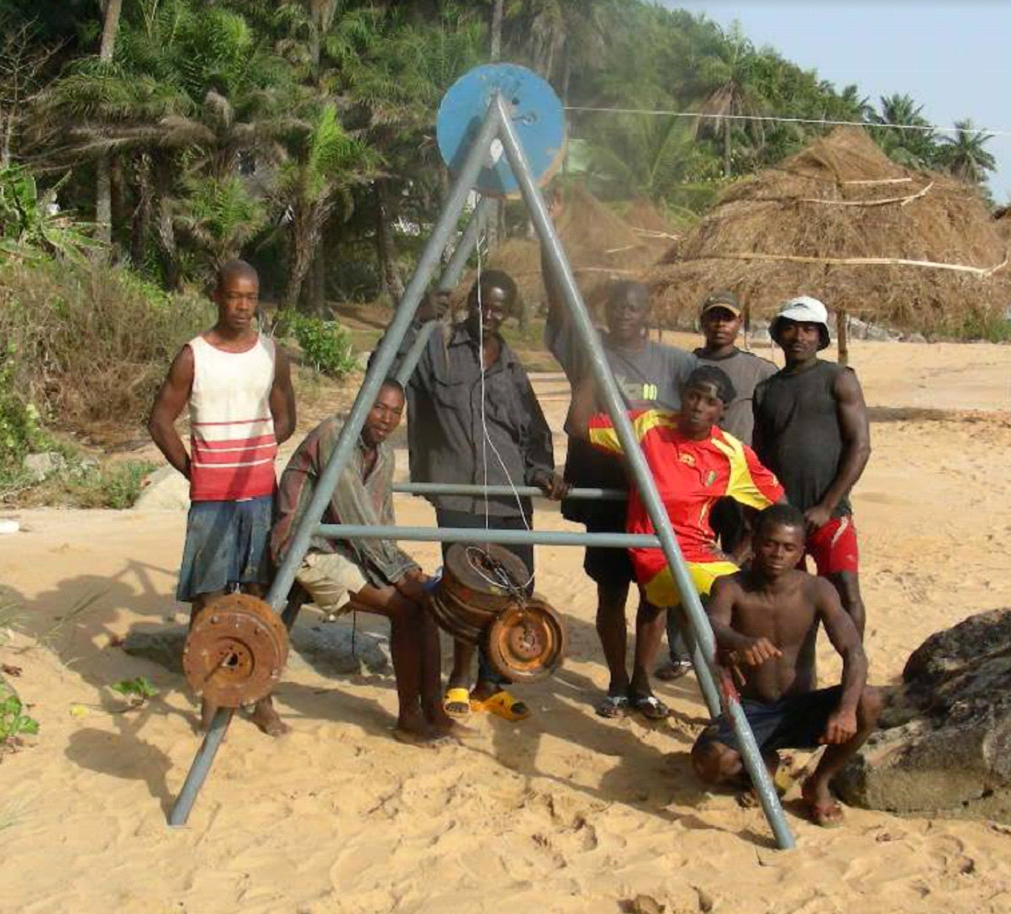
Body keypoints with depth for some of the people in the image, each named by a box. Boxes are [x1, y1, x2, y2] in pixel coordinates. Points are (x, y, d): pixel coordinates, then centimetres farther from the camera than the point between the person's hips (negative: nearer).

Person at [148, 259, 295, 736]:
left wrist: (249, 456, 5)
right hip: (211, 498, -2)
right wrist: (193, 469, 0)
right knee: (207, 595, 1)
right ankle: (210, 699, 13)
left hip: (262, 494, 2)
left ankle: (262, 698, 15)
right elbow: (160, 422, 2)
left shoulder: (273, 355, 4)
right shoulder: (193, 356, -4)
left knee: (261, 594, 6)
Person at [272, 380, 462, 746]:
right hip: (310, 551, -8)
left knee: (425, 596, -8)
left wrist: (406, 567, -6)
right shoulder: (334, 434, -17)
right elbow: (354, 515, -22)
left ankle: (433, 709, -3)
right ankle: (408, 718, -7)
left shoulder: (385, 454, 10)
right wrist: (397, 572, -20)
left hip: (350, 548, 8)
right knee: (405, 607, -20)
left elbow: (382, 523, 12)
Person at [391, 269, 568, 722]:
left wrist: (542, 471, -3)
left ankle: (491, 683, 19)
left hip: (511, 498, 5)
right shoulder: (435, 348, 2)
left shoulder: (511, 366, 16)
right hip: (459, 496, -4)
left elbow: (534, 432, 15)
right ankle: (461, 681, 12)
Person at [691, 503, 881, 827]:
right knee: (708, 761, -31)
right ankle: (760, 760, 7)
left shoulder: (817, 591, -9)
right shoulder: (731, 588, -12)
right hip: (751, 710, -1)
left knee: (869, 703, -27)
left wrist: (846, 709, -38)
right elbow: (711, 628, -33)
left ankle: (819, 783, -1)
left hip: (803, 708, 1)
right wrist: (740, 642, -58)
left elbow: (853, 652, -19)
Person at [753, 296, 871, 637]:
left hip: (828, 514, -4)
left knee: (846, 594, -14)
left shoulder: (838, 379, 1)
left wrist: (826, 507, -12)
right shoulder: (765, 390, 14)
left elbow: (860, 446, -6)